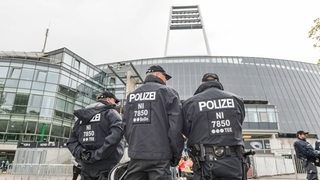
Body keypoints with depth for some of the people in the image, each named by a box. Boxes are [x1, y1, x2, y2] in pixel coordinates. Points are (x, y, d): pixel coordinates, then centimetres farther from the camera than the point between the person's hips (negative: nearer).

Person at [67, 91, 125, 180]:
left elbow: (71, 142, 10)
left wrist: (80, 153, -6)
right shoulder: (110, 112, -5)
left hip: (86, 168, 6)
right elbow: (116, 135, -24)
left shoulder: (82, 116, 16)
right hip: (106, 167, -6)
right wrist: (98, 155, -21)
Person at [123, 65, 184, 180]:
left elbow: (125, 126, 13)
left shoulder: (131, 95, 13)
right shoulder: (167, 92, -2)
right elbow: (175, 127, -9)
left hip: (135, 156, 5)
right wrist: (177, 154, 0)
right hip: (159, 157, -4)